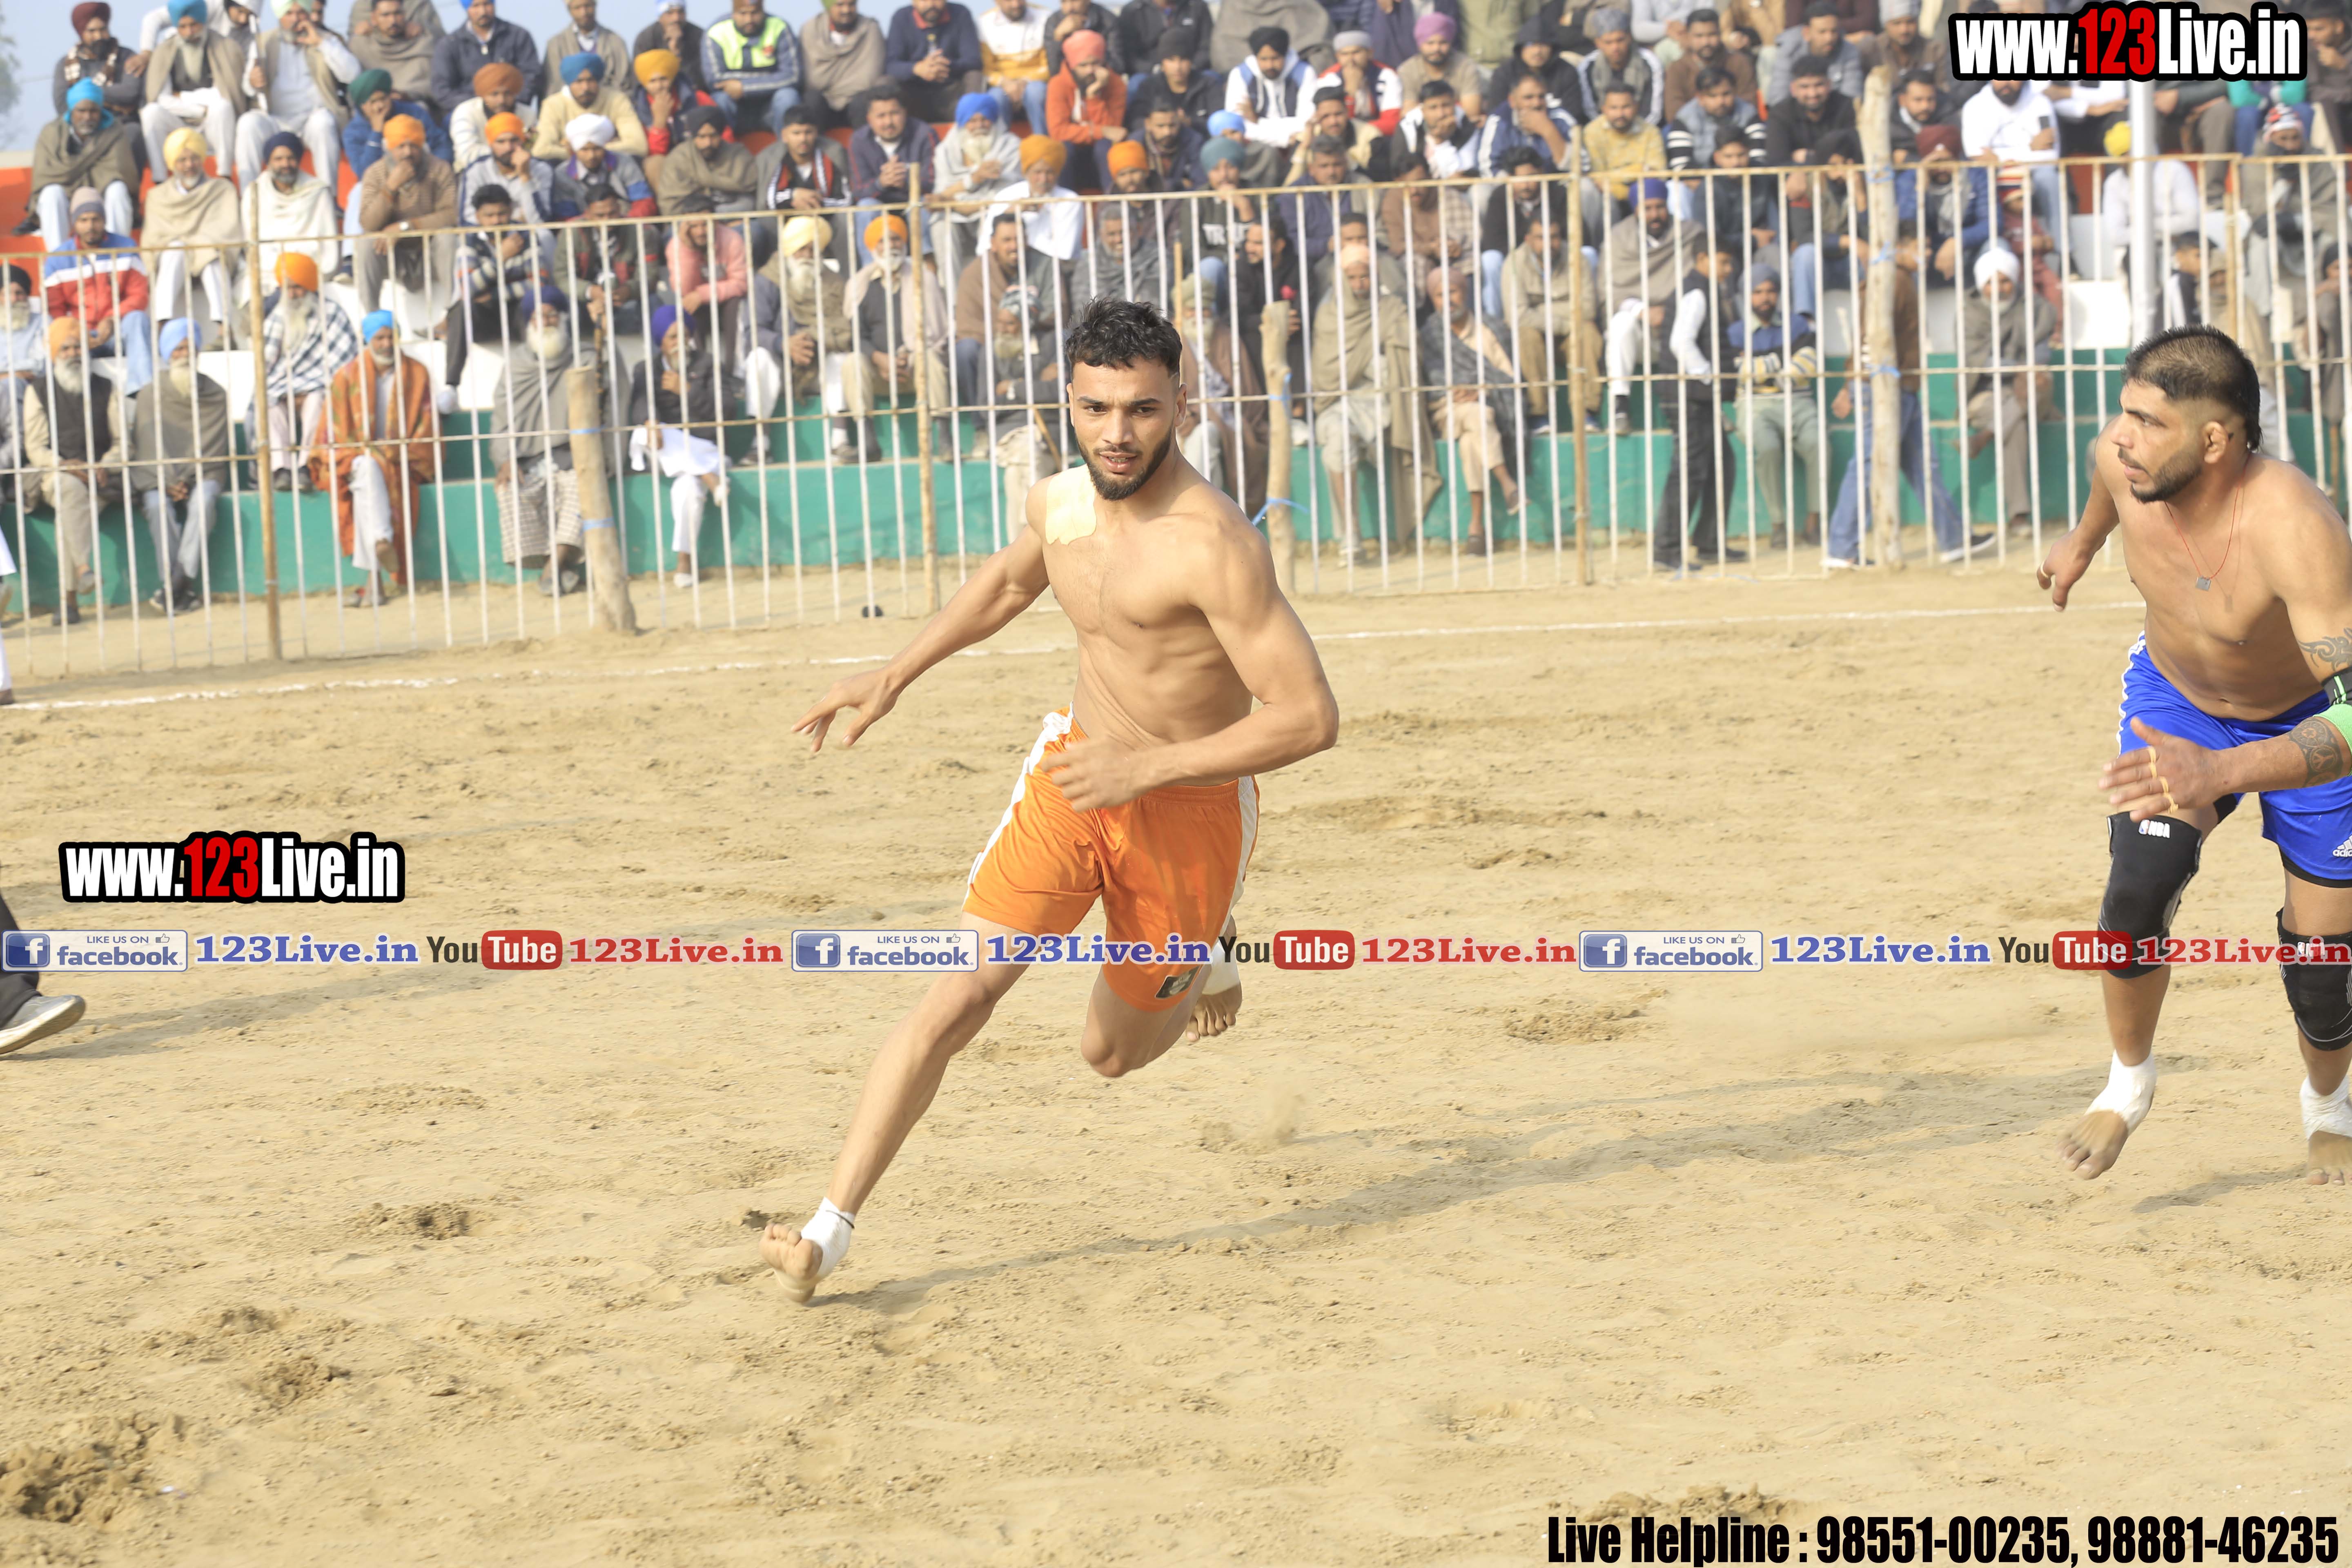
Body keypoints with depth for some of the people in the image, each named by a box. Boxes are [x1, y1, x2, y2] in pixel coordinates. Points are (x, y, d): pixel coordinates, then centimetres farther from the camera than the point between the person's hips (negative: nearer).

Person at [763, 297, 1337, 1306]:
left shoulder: (1213, 544, -29)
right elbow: (1009, 581, 20)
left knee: (1114, 1053, 15)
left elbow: (1310, 718, -30)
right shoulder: (1060, 503, -6)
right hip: (1074, 769, 4)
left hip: (1189, 804, -4)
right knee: (958, 998, -12)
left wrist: (1146, 767, -31)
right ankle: (829, 1233, -12)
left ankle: (1201, 961, 50)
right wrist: (898, 674, 14)